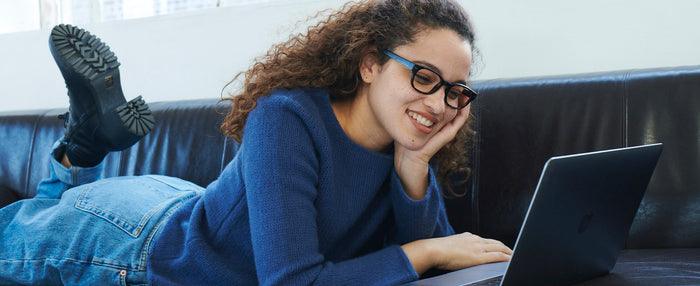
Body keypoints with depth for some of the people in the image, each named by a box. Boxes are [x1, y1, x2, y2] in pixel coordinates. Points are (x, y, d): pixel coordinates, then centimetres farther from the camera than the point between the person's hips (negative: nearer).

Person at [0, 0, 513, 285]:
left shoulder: (410, 149, -16)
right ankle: (87, 137, 24)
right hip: (145, 242, -5)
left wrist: (414, 166, -32)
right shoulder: (288, 121, -36)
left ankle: (91, 136, 34)